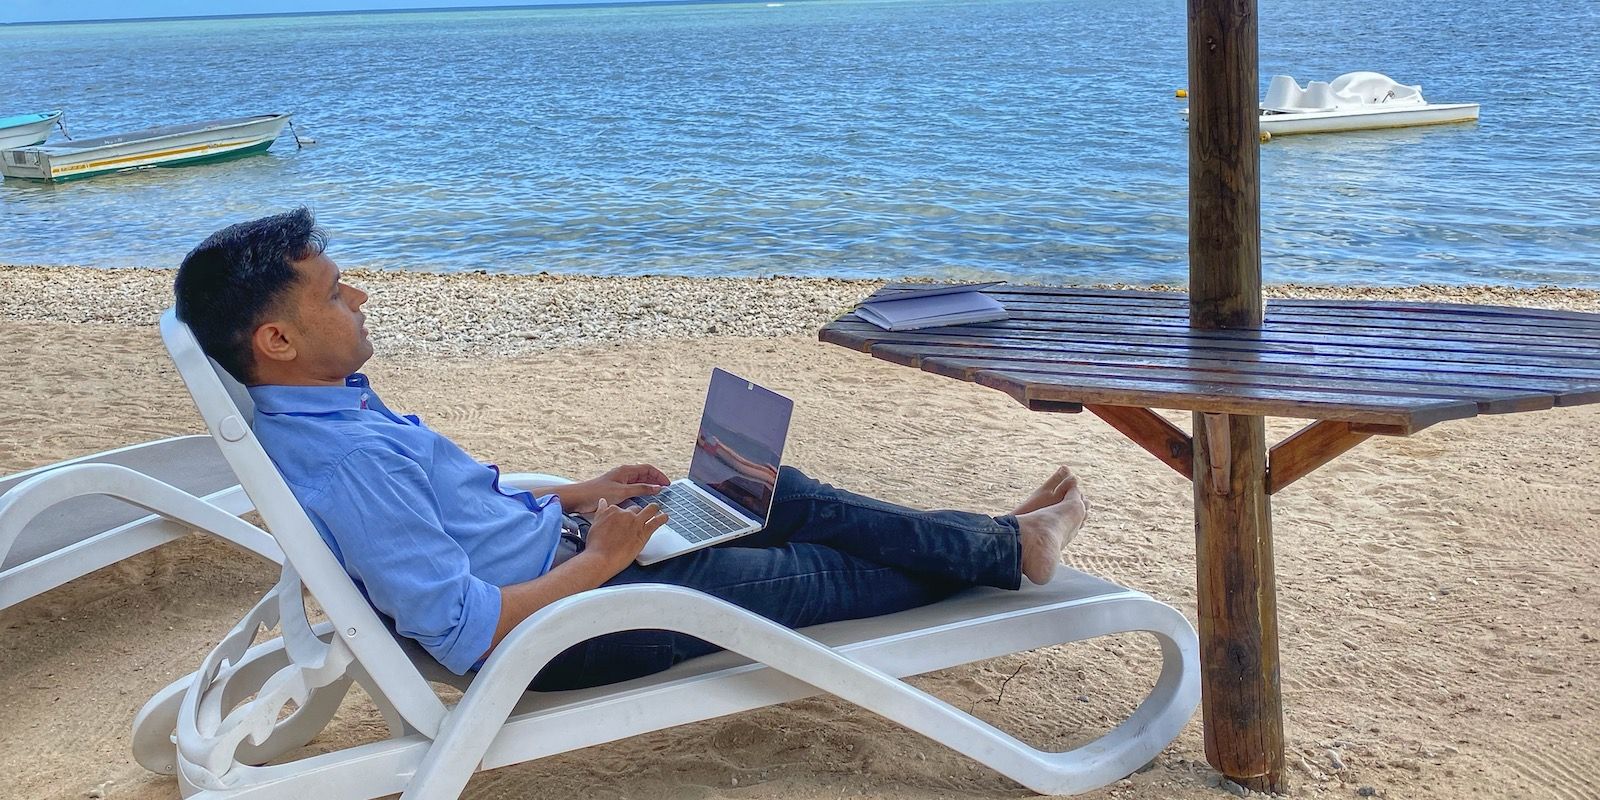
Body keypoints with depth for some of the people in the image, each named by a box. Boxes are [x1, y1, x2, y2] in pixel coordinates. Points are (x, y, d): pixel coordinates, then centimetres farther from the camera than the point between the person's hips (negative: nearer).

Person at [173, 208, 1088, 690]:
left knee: (784, 493, 12)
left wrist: (577, 494, 10)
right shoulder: (347, 464, -32)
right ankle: (1013, 551, 26)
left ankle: (1003, 537, 24)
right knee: (817, 572, 4)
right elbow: (463, 631, -32)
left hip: (554, 547, 9)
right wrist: (599, 556, -21)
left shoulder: (326, 409, 1)